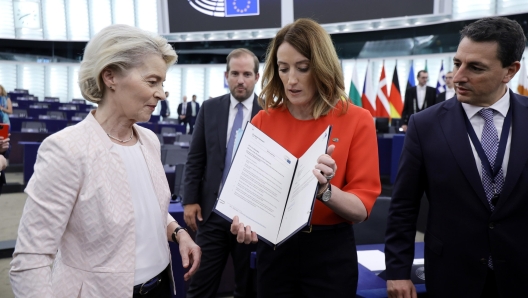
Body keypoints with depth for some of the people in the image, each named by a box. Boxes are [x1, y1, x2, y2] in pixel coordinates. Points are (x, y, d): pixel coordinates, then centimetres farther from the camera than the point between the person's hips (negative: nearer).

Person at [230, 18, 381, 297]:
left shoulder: (356, 120, -10)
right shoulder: (263, 121, -4)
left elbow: (362, 208, -11)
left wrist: (324, 189, -29)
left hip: (330, 252, -1)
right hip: (273, 248, 2)